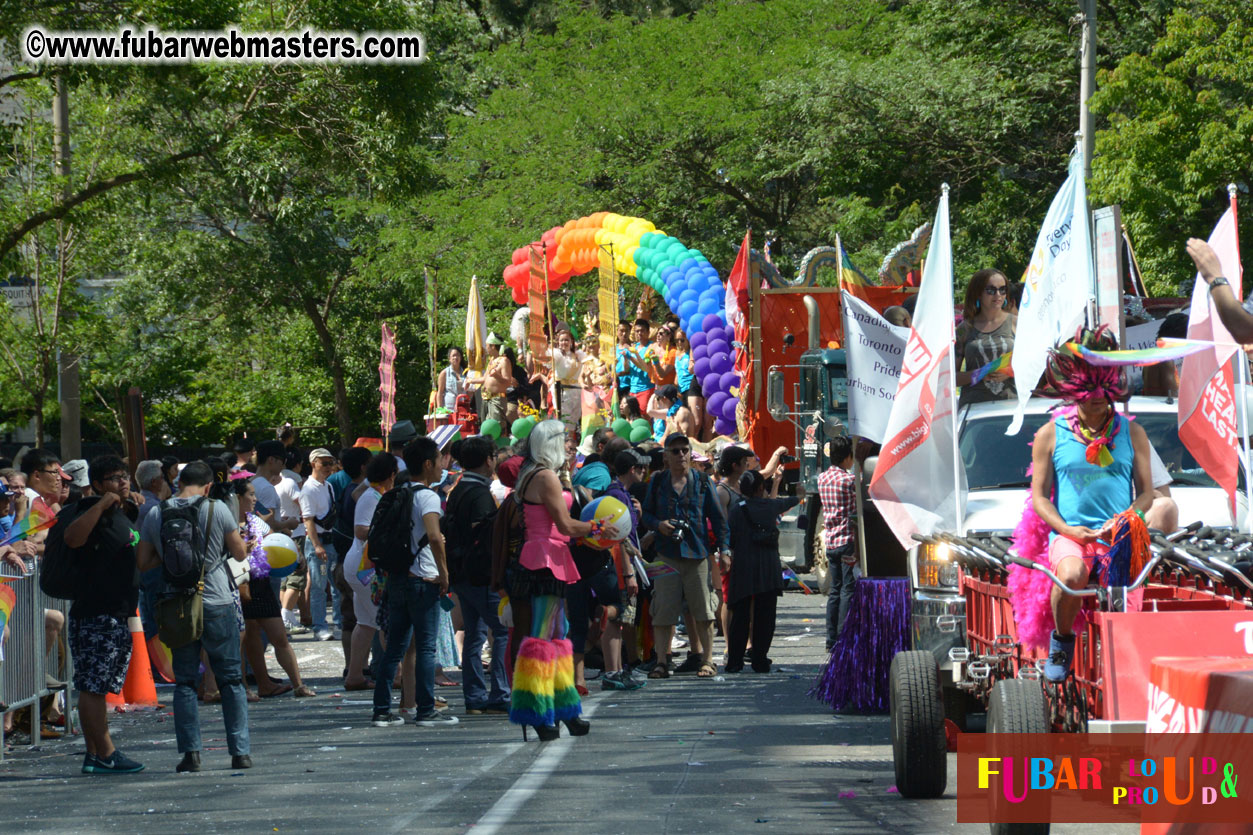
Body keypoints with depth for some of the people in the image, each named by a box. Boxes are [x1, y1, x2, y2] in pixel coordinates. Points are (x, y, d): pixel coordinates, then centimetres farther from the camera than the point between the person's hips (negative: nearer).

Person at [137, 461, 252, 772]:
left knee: (184, 681, 8)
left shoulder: (155, 515, 0)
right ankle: (240, 750, 4)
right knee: (231, 679, 7)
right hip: (217, 603, -1)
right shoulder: (217, 510, -6)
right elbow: (240, 553, 3)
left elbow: (143, 563, 5)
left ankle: (191, 752, 0)